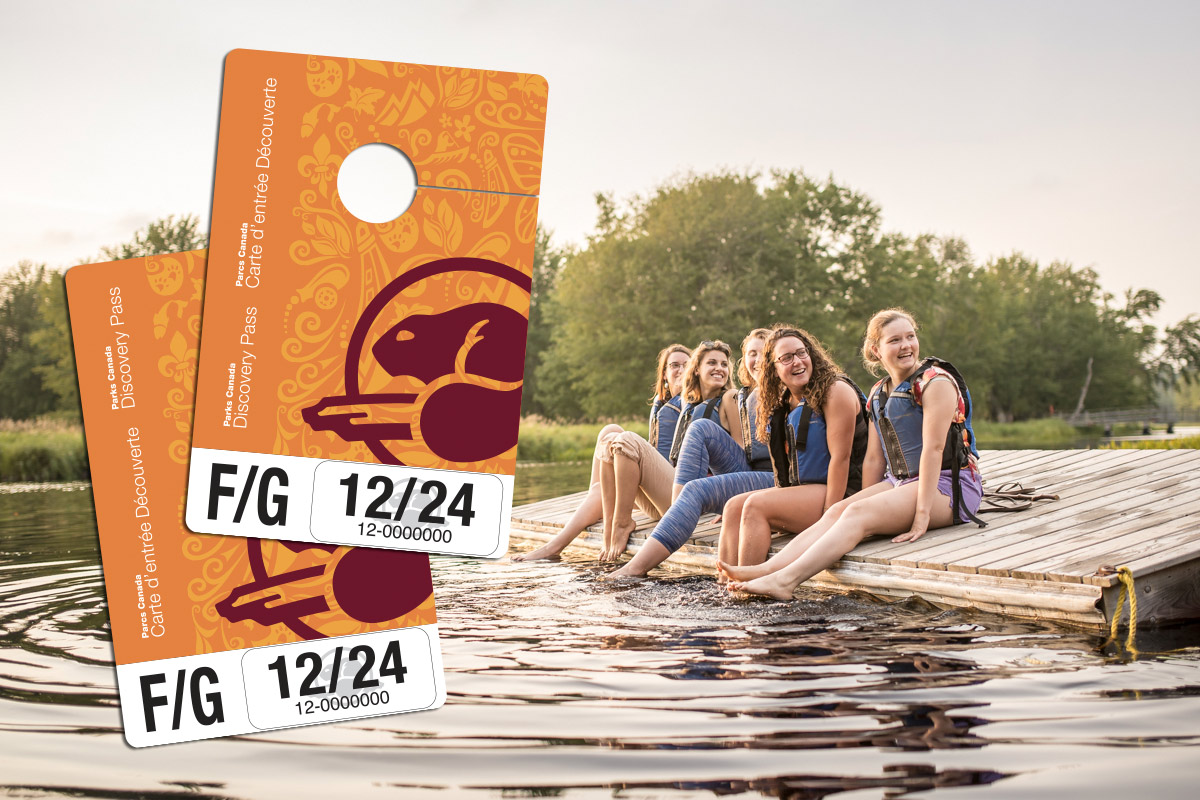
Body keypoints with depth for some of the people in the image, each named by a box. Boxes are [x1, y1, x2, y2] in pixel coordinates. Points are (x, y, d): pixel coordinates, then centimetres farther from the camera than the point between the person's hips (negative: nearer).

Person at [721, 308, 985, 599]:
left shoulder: (936, 382, -9)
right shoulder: (878, 395, 14)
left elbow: (933, 448, -17)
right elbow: (874, 460, 13)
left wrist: (922, 513, -22)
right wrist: (864, 501, 4)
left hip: (949, 487, -7)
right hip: (901, 481, 7)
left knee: (858, 514, -27)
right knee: (837, 510, -17)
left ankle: (786, 579, -40)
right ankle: (767, 569, -33)